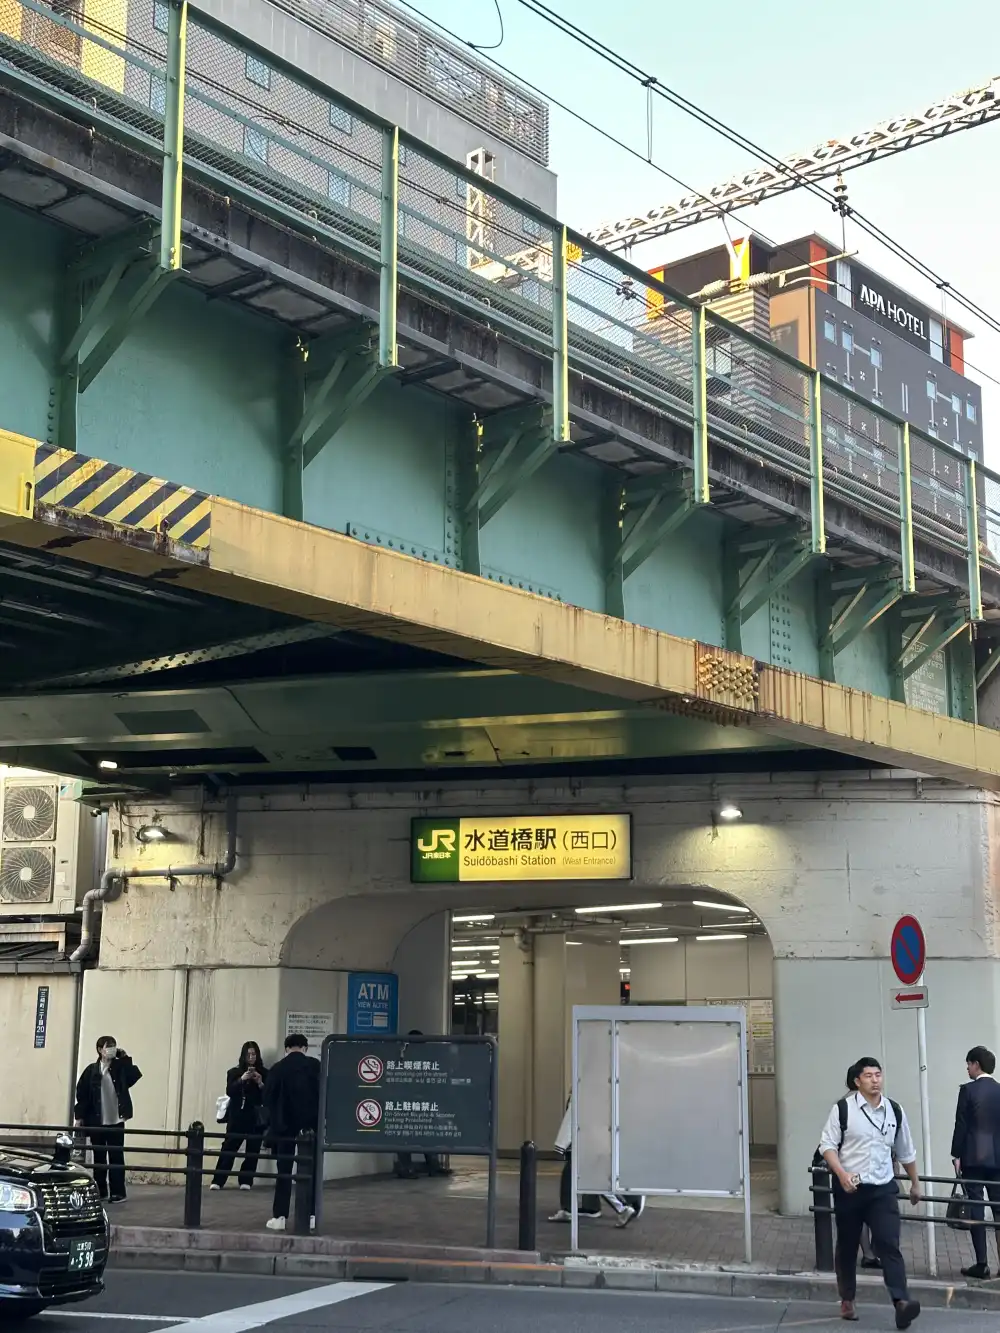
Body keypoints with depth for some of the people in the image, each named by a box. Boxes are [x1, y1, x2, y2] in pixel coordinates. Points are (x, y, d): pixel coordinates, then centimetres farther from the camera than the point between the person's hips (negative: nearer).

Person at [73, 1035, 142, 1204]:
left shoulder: (121, 1067, 2)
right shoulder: (91, 1071, 0)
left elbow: (135, 1077, -14)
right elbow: (82, 1094, 1)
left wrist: (125, 1058, -14)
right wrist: (79, 1116, -3)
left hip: (116, 1121, -1)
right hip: (96, 1121, 1)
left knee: (116, 1156, -1)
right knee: (99, 1157, 9)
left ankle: (117, 1192, 1)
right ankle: (100, 1191, 18)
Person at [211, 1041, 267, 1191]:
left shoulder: (264, 1073, 5)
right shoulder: (234, 1072, 6)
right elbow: (229, 1091, -6)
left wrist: (260, 1083, -15)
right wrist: (241, 1080, -18)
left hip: (256, 1118, 1)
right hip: (237, 1116, -1)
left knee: (253, 1150, -2)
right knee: (229, 1147, -5)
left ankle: (246, 1181, 5)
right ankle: (218, 1181, -4)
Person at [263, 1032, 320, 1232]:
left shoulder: (277, 1069, -4)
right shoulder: (315, 1066, -3)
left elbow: (267, 1099, -2)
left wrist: (274, 1122, 12)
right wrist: (320, 1119, 9)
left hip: (284, 1126, -1)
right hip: (310, 1126, 1)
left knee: (283, 1171, 5)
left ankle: (279, 1216, 1)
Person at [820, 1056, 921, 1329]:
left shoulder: (895, 1111, 5)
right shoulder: (843, 1109, -8)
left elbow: (906, 1152, 17)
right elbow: (827, 1145, -9)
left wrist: (915, 1184, 24)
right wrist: (841, 1174, -23)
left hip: (883, 1188, 2)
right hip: (849, 1189, -2)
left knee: (889, 1244, -12)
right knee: (847, 1246, 11)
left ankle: (901, 1302, -21)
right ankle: (847, 1300, 26)